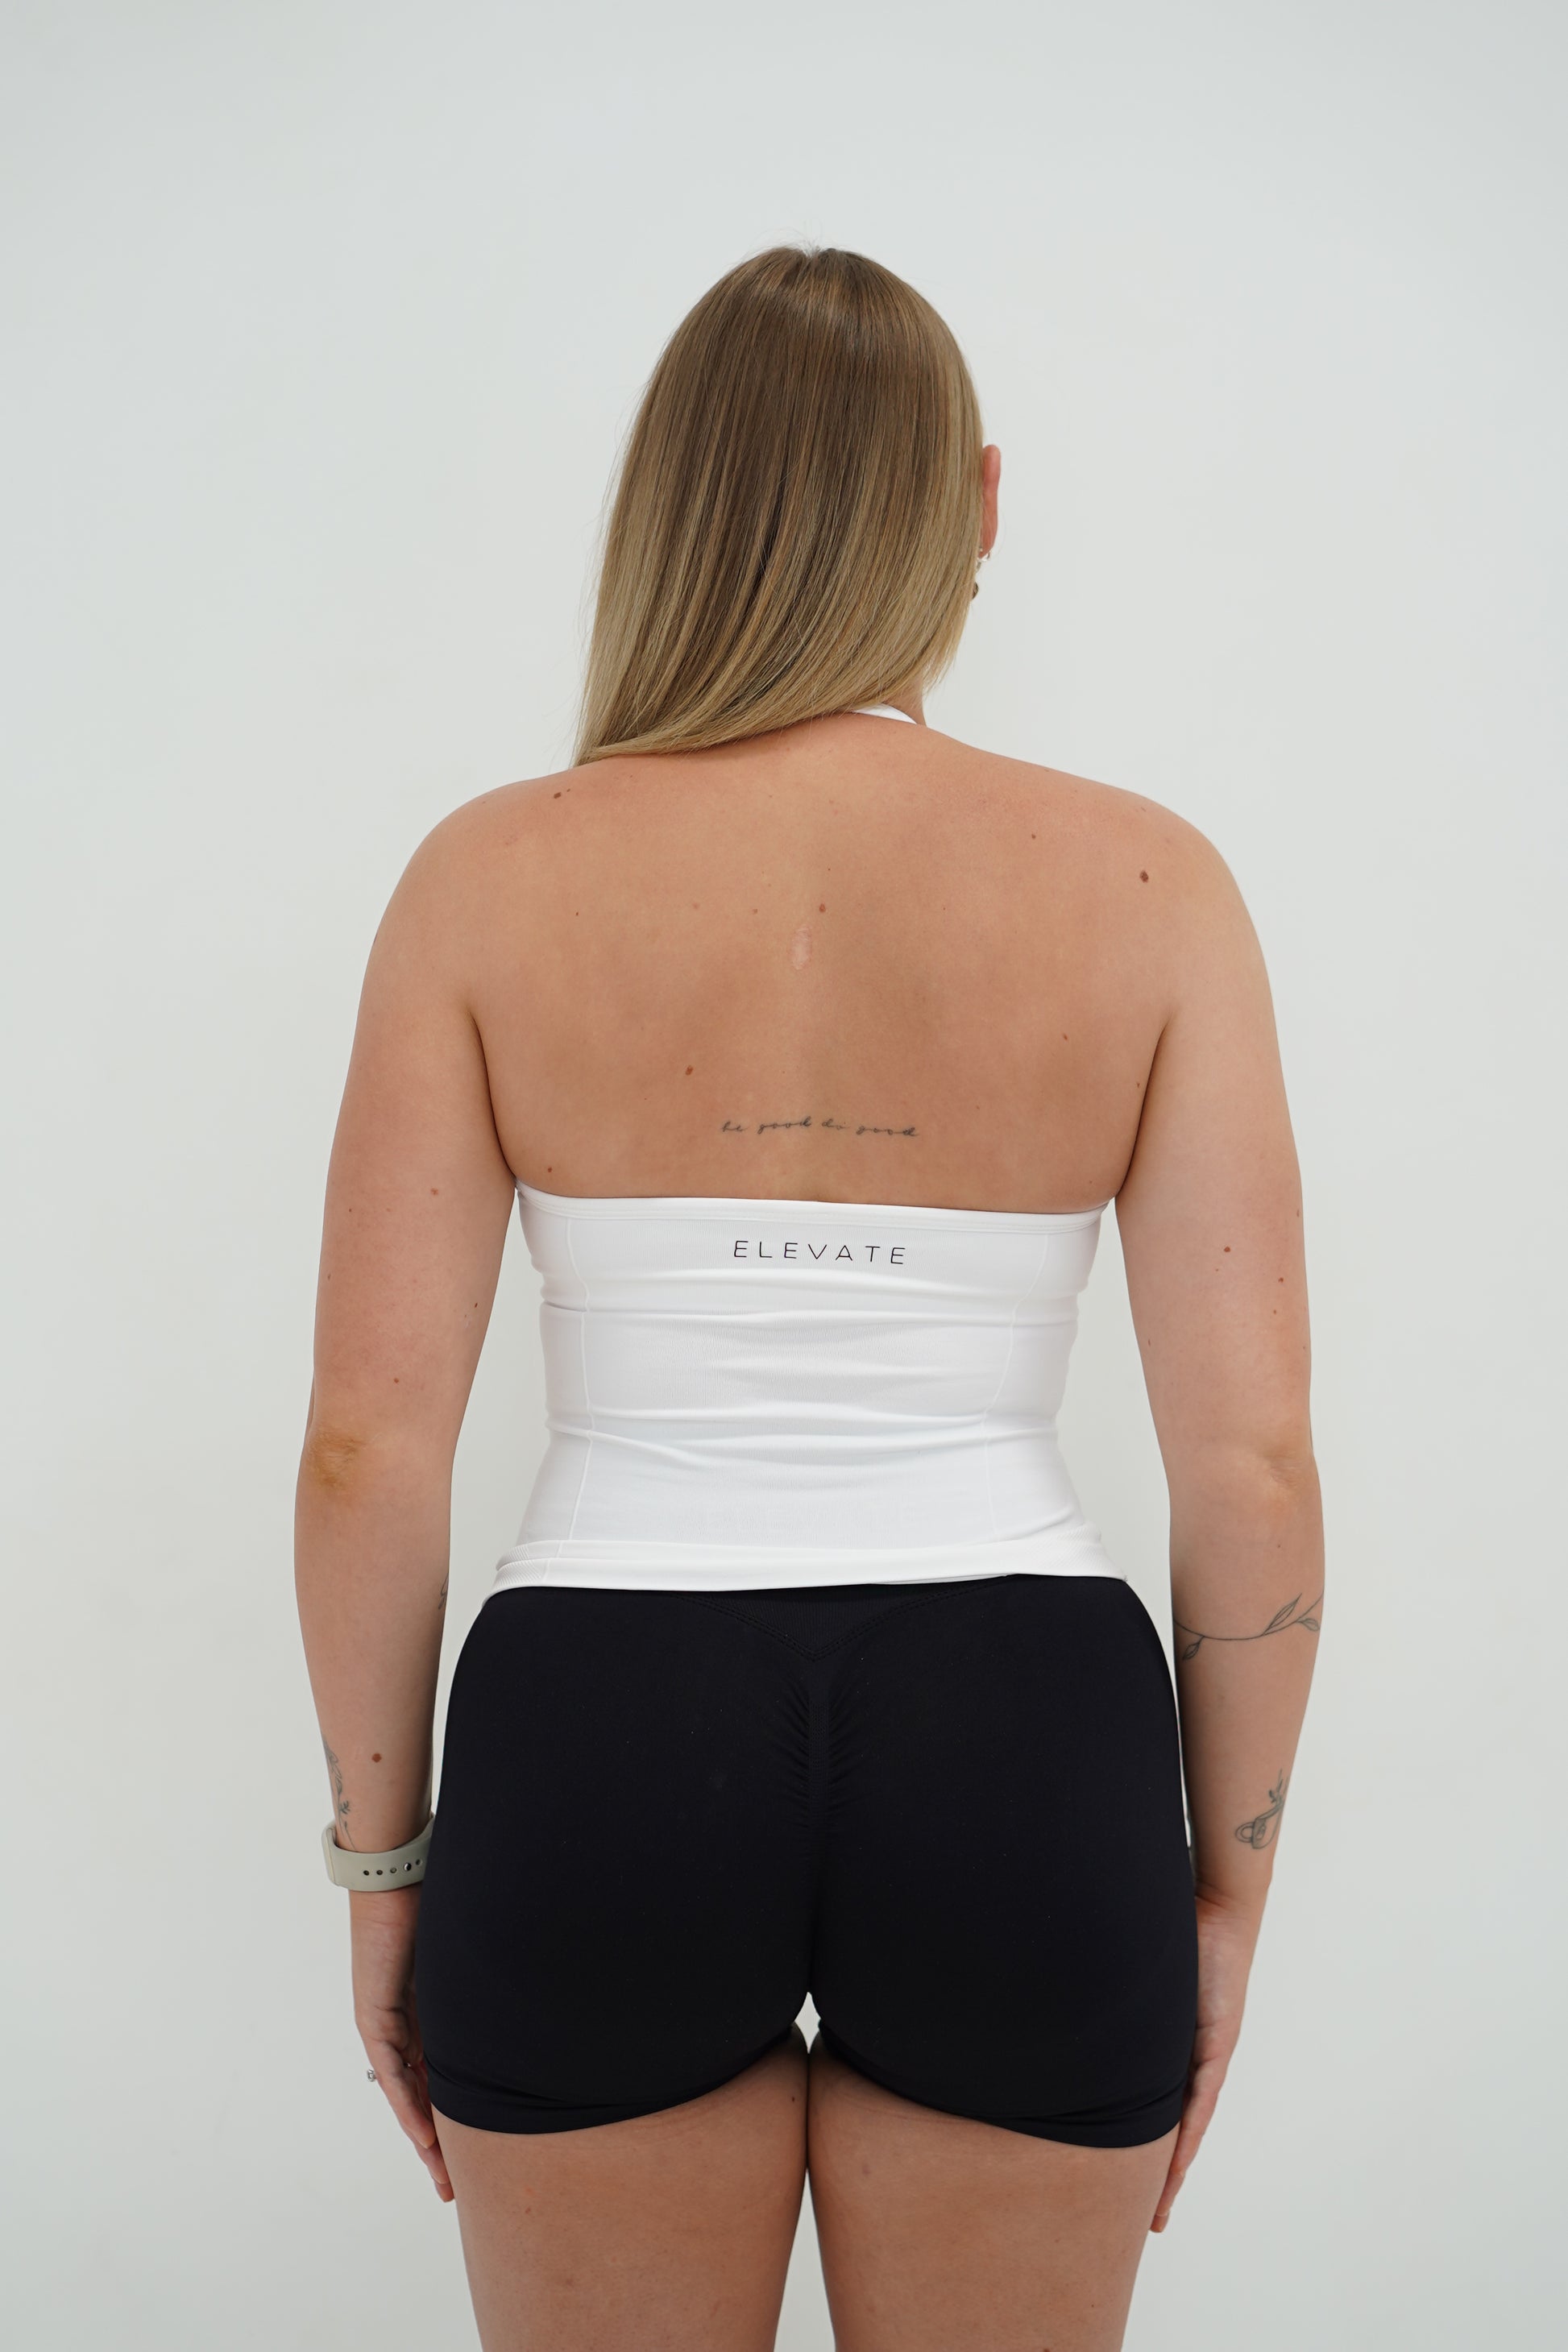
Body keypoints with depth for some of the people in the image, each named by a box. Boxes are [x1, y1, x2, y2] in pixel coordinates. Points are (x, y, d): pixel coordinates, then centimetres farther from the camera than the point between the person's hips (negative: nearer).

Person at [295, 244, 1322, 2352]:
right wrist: (1226, 1880, 7)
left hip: (603, 1747, 0)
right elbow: (1254, 1458, -6)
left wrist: (384, 1853, 8)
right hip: (1020, 1752, 1)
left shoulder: (494, 876, -5)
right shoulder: (1144, 884, -4)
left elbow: (367, 1444, -6)